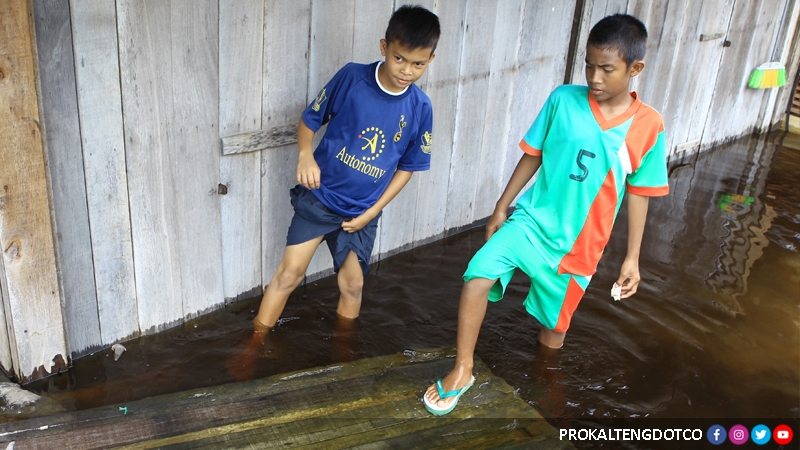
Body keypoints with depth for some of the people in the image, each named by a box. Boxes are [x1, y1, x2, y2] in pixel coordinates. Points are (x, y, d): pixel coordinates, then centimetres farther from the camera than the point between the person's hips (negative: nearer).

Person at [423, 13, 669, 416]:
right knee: (478, 275, -22)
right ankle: (462, 370, -4)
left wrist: (632, 257, 2)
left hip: (578, 242, 0)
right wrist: (501, 207, 6)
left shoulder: (648, 126, -9)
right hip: (532, 217, 1)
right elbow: (532, 155, 2)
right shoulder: (563, 100, -8)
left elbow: (639, 194, -1)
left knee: (553, 328, 13)